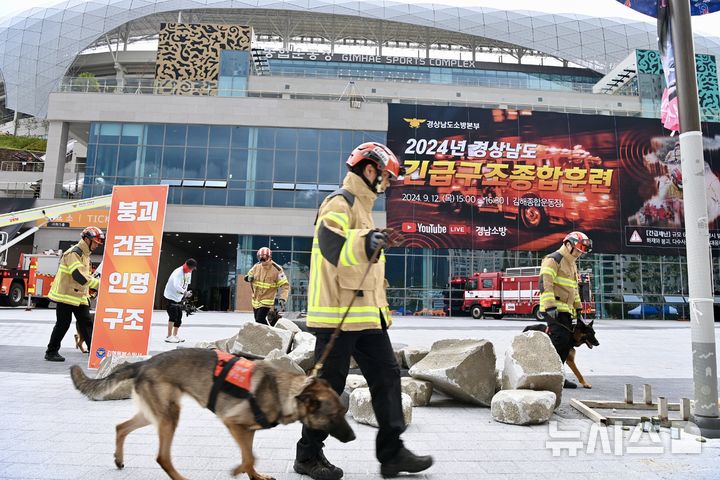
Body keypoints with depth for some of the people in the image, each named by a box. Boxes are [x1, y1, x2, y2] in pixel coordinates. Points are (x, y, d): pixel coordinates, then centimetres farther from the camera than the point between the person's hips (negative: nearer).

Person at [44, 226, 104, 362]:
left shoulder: (85, 255, 14)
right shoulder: (73, 253, -17)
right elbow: (79, 276, -28)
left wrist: (87, 294, 14)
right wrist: (99, 284, -30)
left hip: (80, 297, 9)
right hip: (66, 295, -9)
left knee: (86, 323, 3)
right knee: (63, 324, 0)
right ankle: (51, 352, 15)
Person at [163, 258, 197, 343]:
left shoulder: (189, 272, 3)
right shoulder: (178, 272, -25)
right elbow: (176, 286, -37)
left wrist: (185, 294, 3)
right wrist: (185, 293, -41)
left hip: (179, 297, 8)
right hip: (171, 295, -8)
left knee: (179, 317, 10)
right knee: (173, 316, -12)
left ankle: (175, 335, 21)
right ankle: (169, 337, -5)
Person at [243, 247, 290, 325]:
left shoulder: (277, 269, -16)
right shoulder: (257, 266, -2)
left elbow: (285, 285, -13)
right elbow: (249, 275, 16)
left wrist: (283, 299, -25)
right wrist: (248, 278, -9)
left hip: (266, 302, -6)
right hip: (256, 300, 6)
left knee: (259, 321, -17)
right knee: (259, 321, 15)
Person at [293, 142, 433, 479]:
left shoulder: (362, 207, 22)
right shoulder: (340, 203, -10)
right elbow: (331, 247, -29)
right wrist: (365, 242, -46)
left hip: (366, 314, 10)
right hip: (338, 313, -10)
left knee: (387, 376, 8)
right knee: (329, 385, 1)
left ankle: (391, 452, 16)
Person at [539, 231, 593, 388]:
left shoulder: (572, 265, 23)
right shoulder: (553, 259, -9)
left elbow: (574, 289, 31)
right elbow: (545, 283, -19)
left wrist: (579, 310, 27)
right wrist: (550, 306, -25)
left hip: (566, 310, 10)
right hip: (554, 310, -10)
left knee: (567, 343, 7)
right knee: (560, 340, -15)